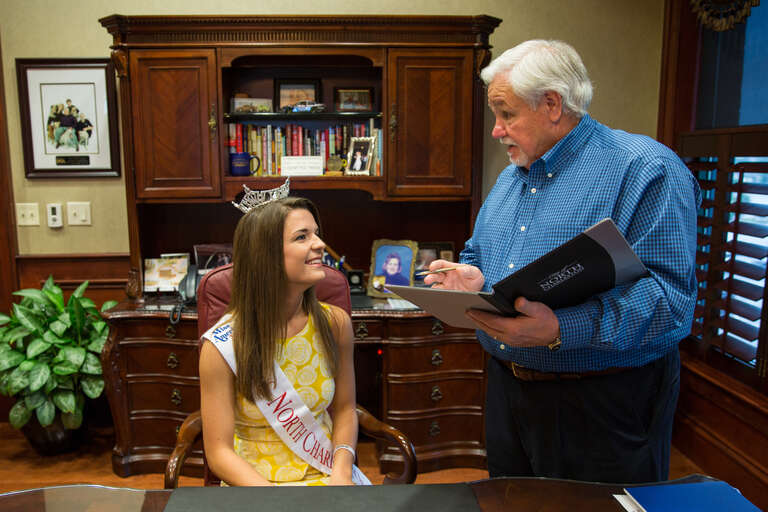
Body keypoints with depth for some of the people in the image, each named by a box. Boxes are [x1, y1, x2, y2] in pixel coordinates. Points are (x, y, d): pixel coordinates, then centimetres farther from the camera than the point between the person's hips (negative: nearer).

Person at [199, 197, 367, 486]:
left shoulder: (335, 323, -3)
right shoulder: (222, 346, -13)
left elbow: (344, 409, 6)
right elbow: (219, 452, -9)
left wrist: (341, 473, -9)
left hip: (327, 474, 2)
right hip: (251, 482, -1)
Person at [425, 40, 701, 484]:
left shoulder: (646, 169, -14)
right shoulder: (510, 178, 12)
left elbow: (672, 296, -23)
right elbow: (479, 257, 22)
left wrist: (562, 329, -34)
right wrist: (474, 281, -2)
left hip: (603, 404, -7)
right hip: (507, 390, 7)